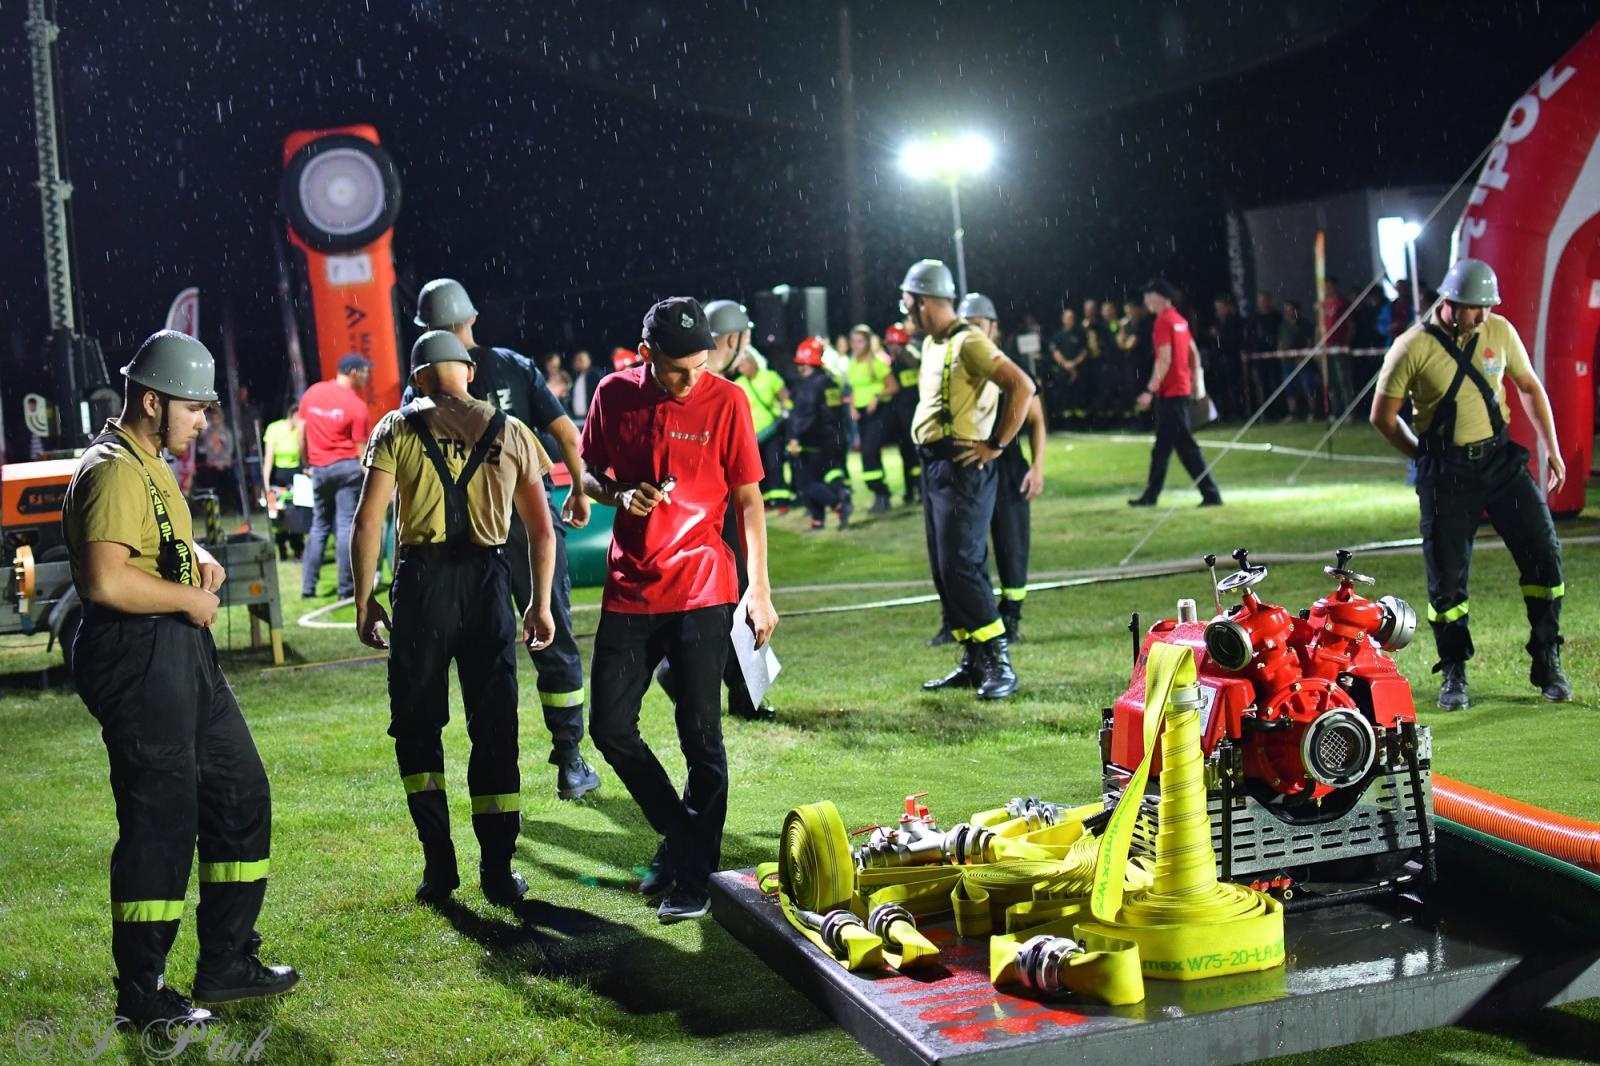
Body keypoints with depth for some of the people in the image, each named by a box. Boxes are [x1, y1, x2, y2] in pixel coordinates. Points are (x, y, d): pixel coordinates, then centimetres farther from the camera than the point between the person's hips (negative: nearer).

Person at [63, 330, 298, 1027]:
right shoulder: (113, 471, -16)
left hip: (183, 655, 11)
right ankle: (140, 994, 8)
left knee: (240, 794, 14)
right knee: (160, 821, -5)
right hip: (138, 661, -11)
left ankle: (227, 966, 24)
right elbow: (105, 581, -28)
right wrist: (189, 597, -15)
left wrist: (198, 557, 13)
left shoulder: (151, 465, 17)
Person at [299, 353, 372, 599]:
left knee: (319, 526, 14)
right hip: (347, 467, -5)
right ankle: (346, 588, -3)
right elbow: (361, 449, -8)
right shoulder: (356, 405, -9)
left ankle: (307, 587, 11)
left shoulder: (312, 392, 6)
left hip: (319, 468, 5)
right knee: (346, 527, -3)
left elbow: (301, 435, 9)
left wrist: (308, 464, 18)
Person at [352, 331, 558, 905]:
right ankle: (497, 869, 10)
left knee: (416, 722, 11)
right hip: (488, 578, 1)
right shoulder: (511, 432, 10)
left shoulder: (397, 429, 4)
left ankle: (439, 863, 8)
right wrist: (541, 604, 16)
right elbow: (542, 530, 8)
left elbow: (368, 522, -3)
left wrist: (364, 599, 4)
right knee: (494, 727, 7)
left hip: (421, 579, -1)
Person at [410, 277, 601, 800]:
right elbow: (567, 434, -2)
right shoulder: (517, 368, 2)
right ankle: (571, 764, 10)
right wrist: (579, 491, 12)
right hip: (531, 516, 0)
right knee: (555, 643, 8)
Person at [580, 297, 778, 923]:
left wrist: (759, 591, -8)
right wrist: (617, 494, -10)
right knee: (610, 726, 5)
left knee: (701, 735, 0)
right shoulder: (614, 394, 1)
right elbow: (587, 470, 13)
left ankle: (695, 876, 10)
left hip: (701, 590, -3)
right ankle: (679, 834, 26)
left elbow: (748, 498, -3)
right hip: (629, 590, 4)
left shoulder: (726, 401, -6)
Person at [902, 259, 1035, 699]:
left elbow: (1022, 386, -21)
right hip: (934, 465, 10)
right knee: (945, 568, 10)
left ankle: (999, 663, -8)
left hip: (963, 467, -10)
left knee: (961, 565, -13)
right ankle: (973, 661, 17)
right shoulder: (931, 345, 16)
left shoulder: (968, 342, -14)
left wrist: (996, 445, -20)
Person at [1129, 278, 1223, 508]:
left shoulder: (1163, 322, -14)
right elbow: (1193, 353, 17)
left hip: (1170, 392, -9)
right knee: (1162, 446, 12)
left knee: (1185, 445, -5)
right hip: (1181, 388, 9)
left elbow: (1164, 360, -21)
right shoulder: (1179, 320, 13)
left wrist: (1150, 390, -21)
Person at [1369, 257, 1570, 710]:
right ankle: (1453, 673, 16)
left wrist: (1552, 449, 10)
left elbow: (1530, 387, 14)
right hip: (1447, 476, -3)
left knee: (1544, 554, -2)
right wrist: (1428, 459, 4)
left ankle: (1547, 663, 11)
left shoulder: (1500, 332, -1)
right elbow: (1383, 417, -3)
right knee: (1446, 575, 0)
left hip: (1501, 460, 4)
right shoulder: (1414, 347, -12)